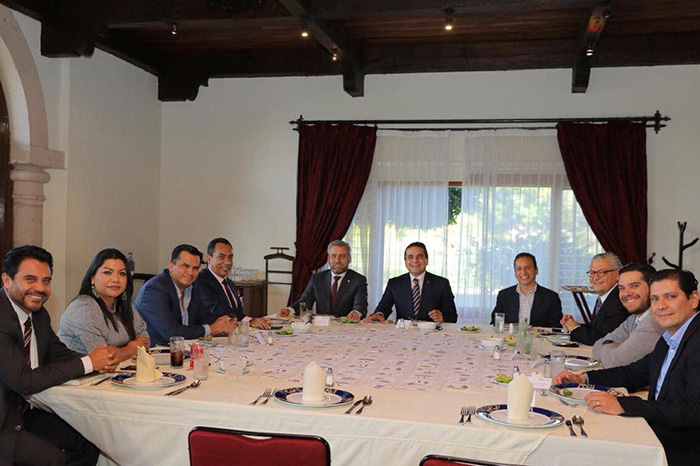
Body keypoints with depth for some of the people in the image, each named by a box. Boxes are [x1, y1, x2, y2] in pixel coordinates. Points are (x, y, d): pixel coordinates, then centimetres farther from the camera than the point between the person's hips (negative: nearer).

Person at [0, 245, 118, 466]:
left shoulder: (39, 315, 4)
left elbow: (59, 354, 9)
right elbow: (24, 381, -27)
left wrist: (99, 361, -13)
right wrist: (87, 363, -22)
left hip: (27, 412, 8)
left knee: (88, 445, 2)